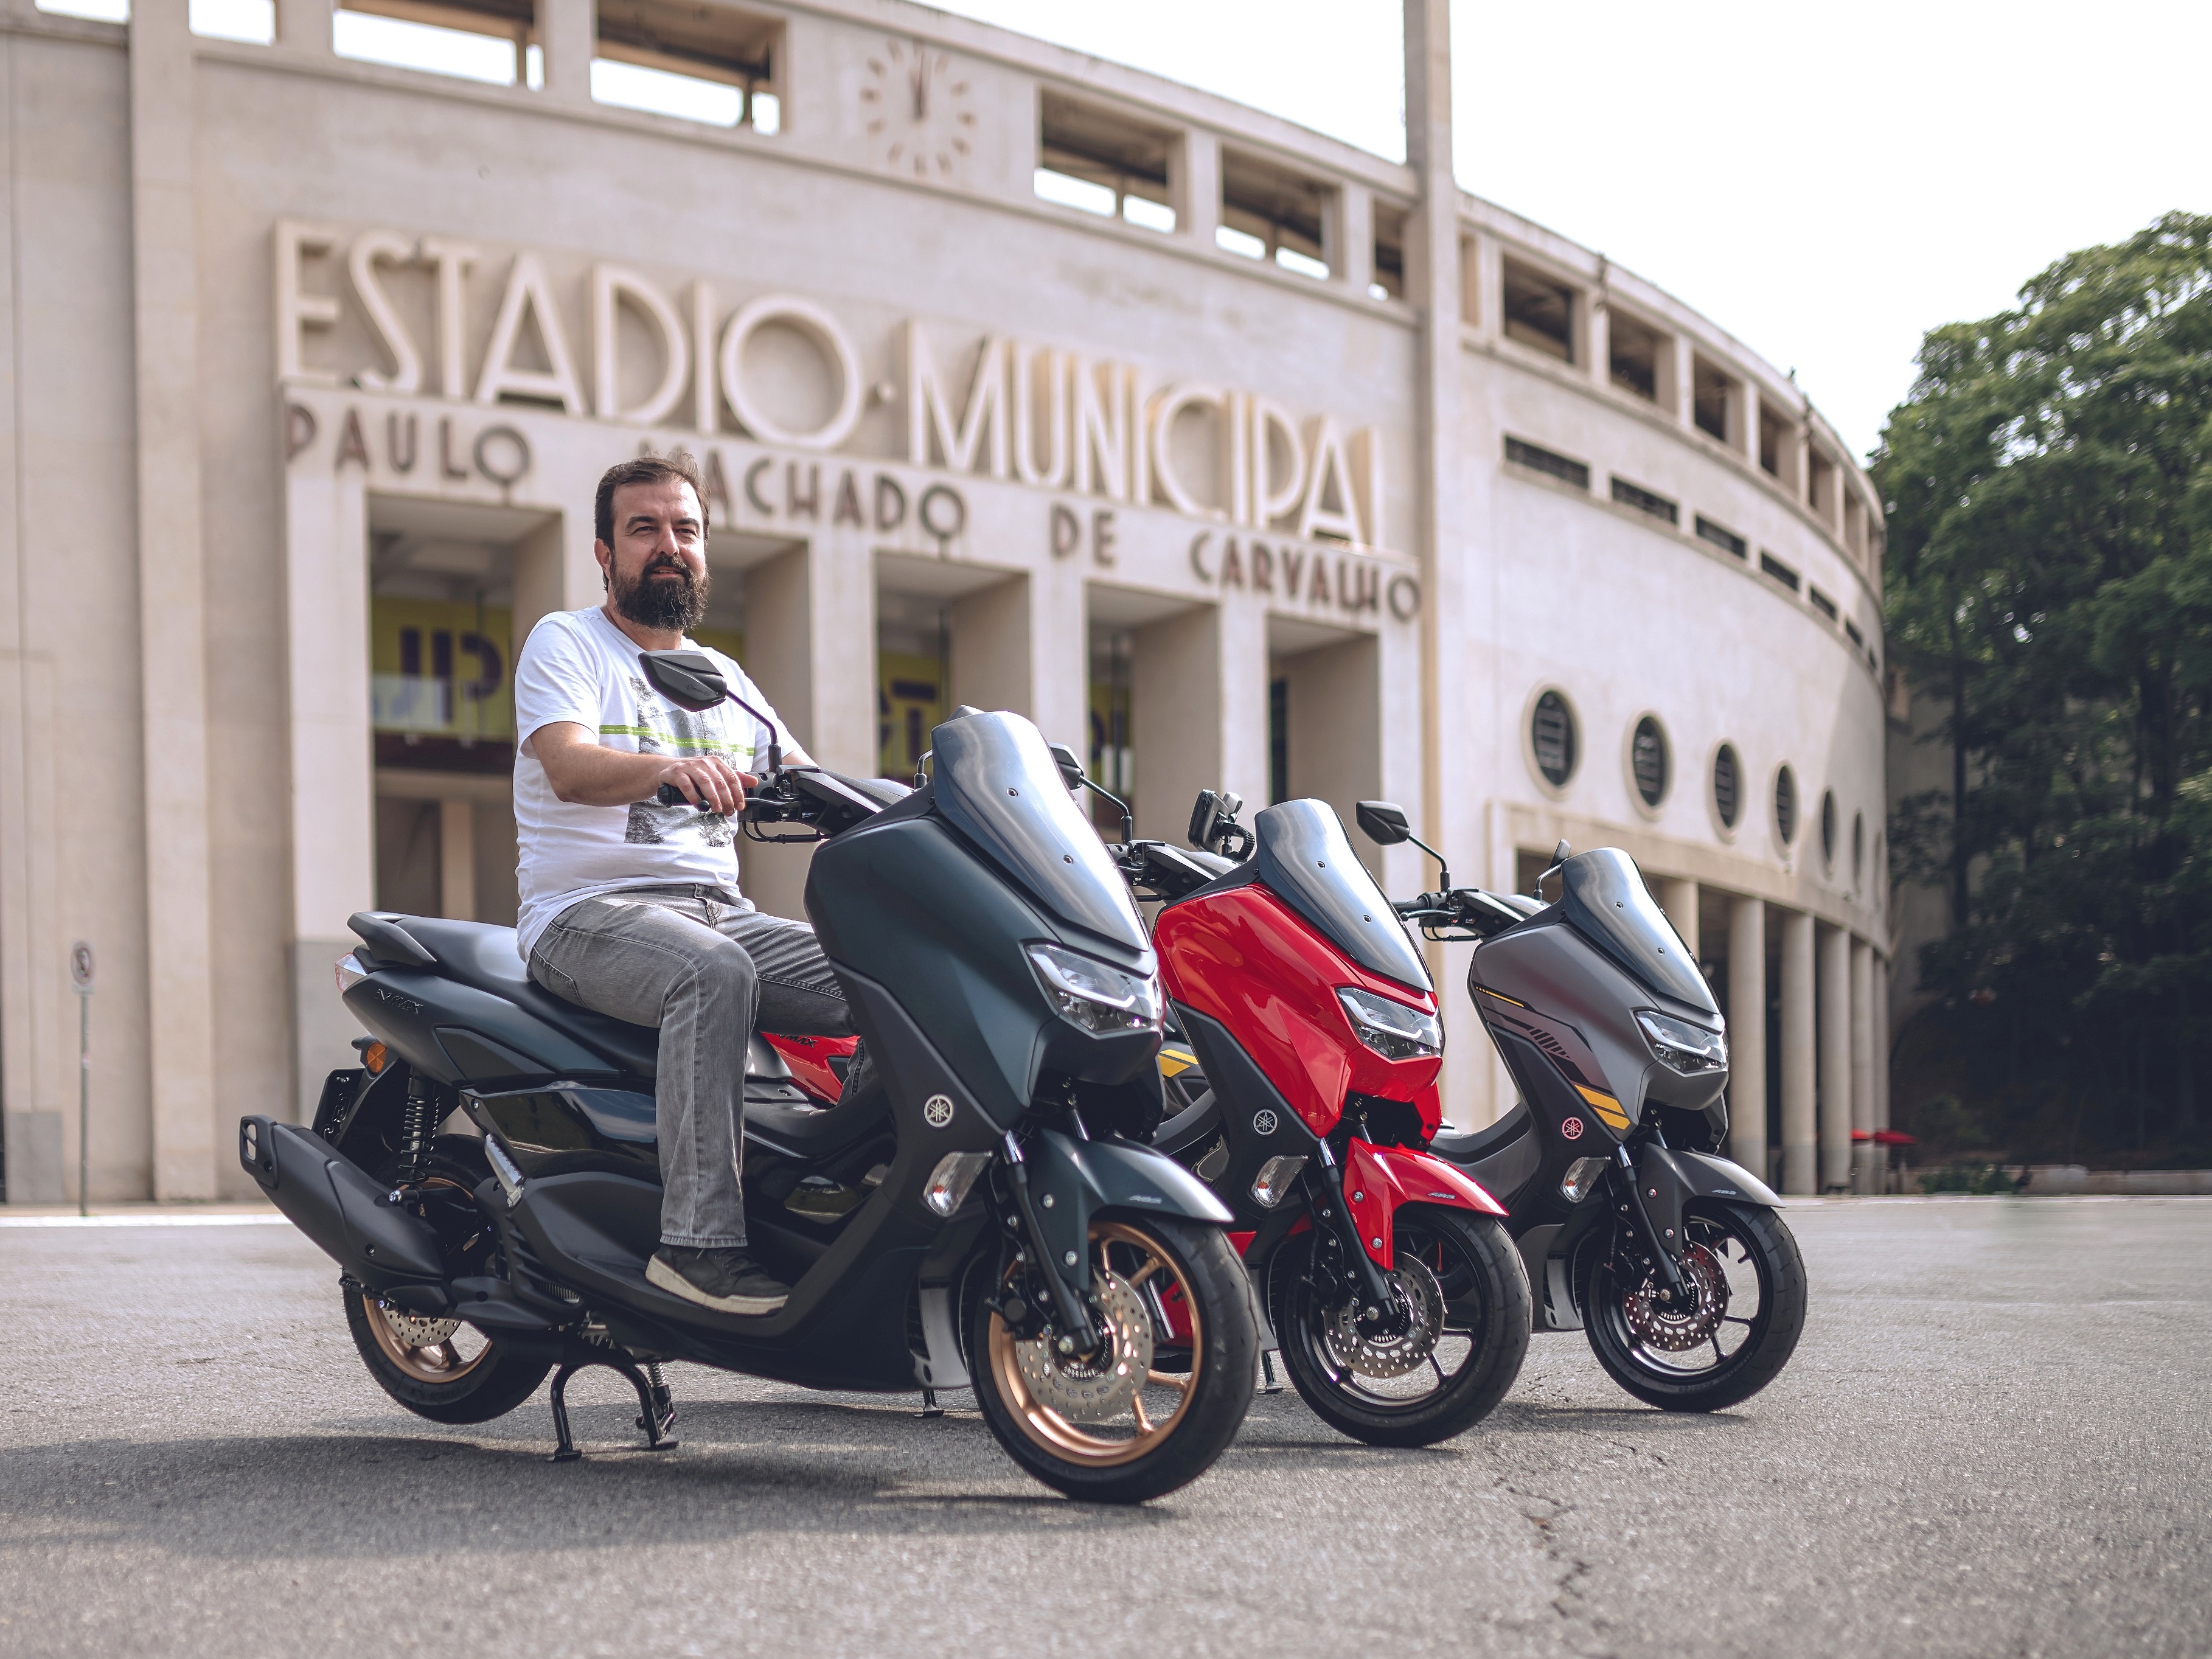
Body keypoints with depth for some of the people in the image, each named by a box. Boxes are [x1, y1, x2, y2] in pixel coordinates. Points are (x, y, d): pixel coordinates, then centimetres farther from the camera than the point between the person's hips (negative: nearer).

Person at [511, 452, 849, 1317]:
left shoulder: (725, 680, 22)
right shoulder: (565, 642, 3)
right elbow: (568, 767, -17)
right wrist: (671, 767, -38)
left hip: (717, 911, 6)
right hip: (588, 912, -6)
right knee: (714, 974, -38)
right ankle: (700, 1238, -39)